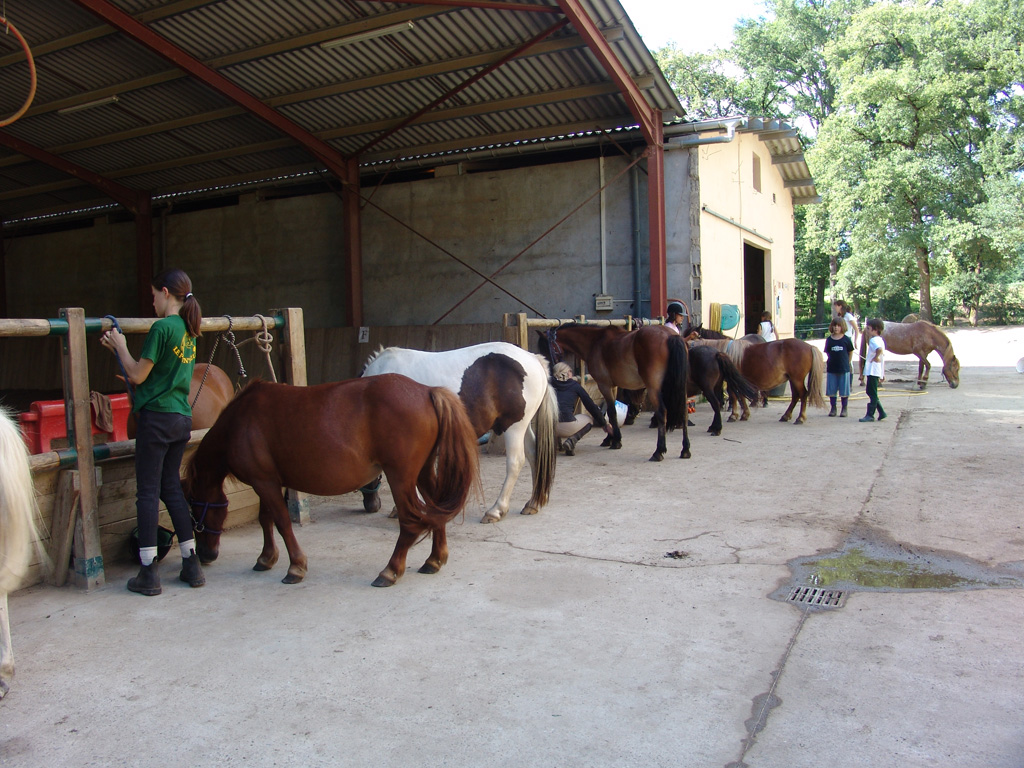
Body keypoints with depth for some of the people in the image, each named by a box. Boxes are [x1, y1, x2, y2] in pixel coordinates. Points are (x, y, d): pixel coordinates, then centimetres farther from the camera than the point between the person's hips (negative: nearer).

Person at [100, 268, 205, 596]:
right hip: (182, 418, 8)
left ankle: (148, 574, 5)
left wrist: (120, 345, 4)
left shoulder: (162, 327, -13)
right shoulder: (189, 330, 12)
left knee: (148, 492, 0)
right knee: (172, 487, 15)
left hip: (156, 417, -8)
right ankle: (192, 565, 18)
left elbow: (138, 375, -11)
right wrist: (118, 349, 20)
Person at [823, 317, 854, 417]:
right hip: (831, 368, 2)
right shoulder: (829, 339, 2)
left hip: (844, 369, -2)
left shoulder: (846, 339, -3)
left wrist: (847, 363, 8)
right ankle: (833, 408, 19)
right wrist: (833, 359, 2)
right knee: (831, 391, 7)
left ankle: (844, 409, 16)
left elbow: (850, 352, 6)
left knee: (844, 391, 4)